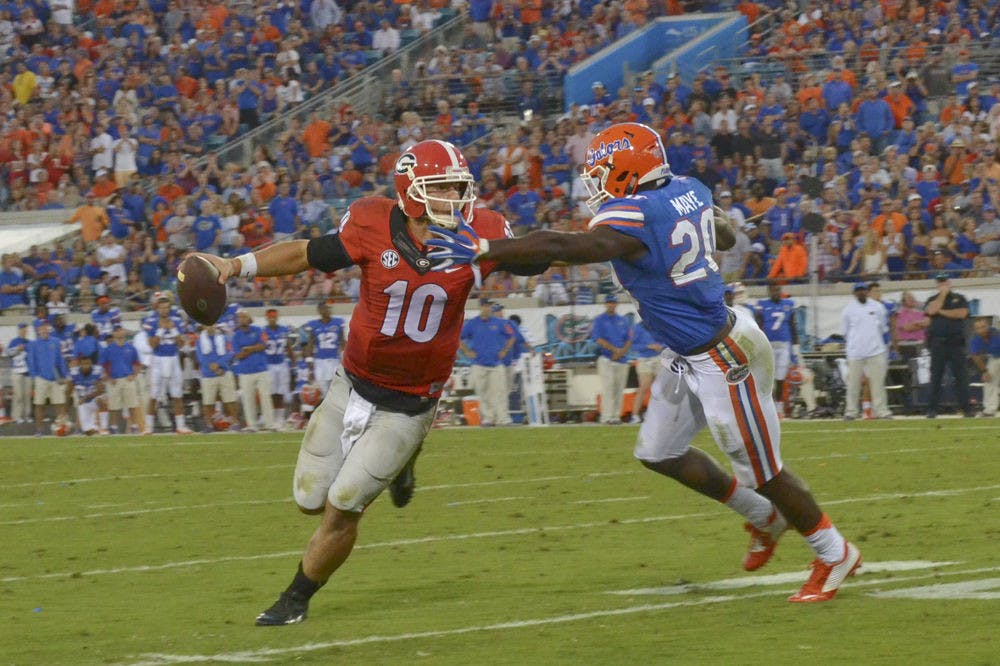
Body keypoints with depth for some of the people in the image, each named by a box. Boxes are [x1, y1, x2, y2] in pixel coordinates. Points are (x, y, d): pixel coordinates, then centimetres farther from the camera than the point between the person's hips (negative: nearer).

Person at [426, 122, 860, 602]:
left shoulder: (636, 218, -26)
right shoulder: (689, 192, 0)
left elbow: (563, 248, -37)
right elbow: (725, 237, 20)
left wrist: (483, 251, -36)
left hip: (722, 362, -9)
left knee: (761, 470, 5)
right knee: (658, 453, 18)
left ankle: (835, 554, 23)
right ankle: (763, 516, 34)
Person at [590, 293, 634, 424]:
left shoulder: (623, 321, 16)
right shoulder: (599, 320, 4)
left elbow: (629, 340, 11)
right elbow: (598, 339, -7)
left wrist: (621, 352, -8)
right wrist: (615, 349, -14)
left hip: (622, 359, 4)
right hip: (606, 358, -4)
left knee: (619, 390, 2)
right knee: (608, 388, -11)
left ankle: (616, 416, 5)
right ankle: (607, 417, -14)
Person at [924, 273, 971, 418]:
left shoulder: (959, 298, 10)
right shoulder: (932, 300, 12)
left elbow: (962, 313, -8)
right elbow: (932, 310, -11)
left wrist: (941, 311, -6)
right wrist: (943, 294, -4)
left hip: (956, 342, -1)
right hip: (938, 343, 1)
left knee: (960, 376, -3)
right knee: (936, 376, 0)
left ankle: (965, 407, -1)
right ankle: (932, 409, 3)